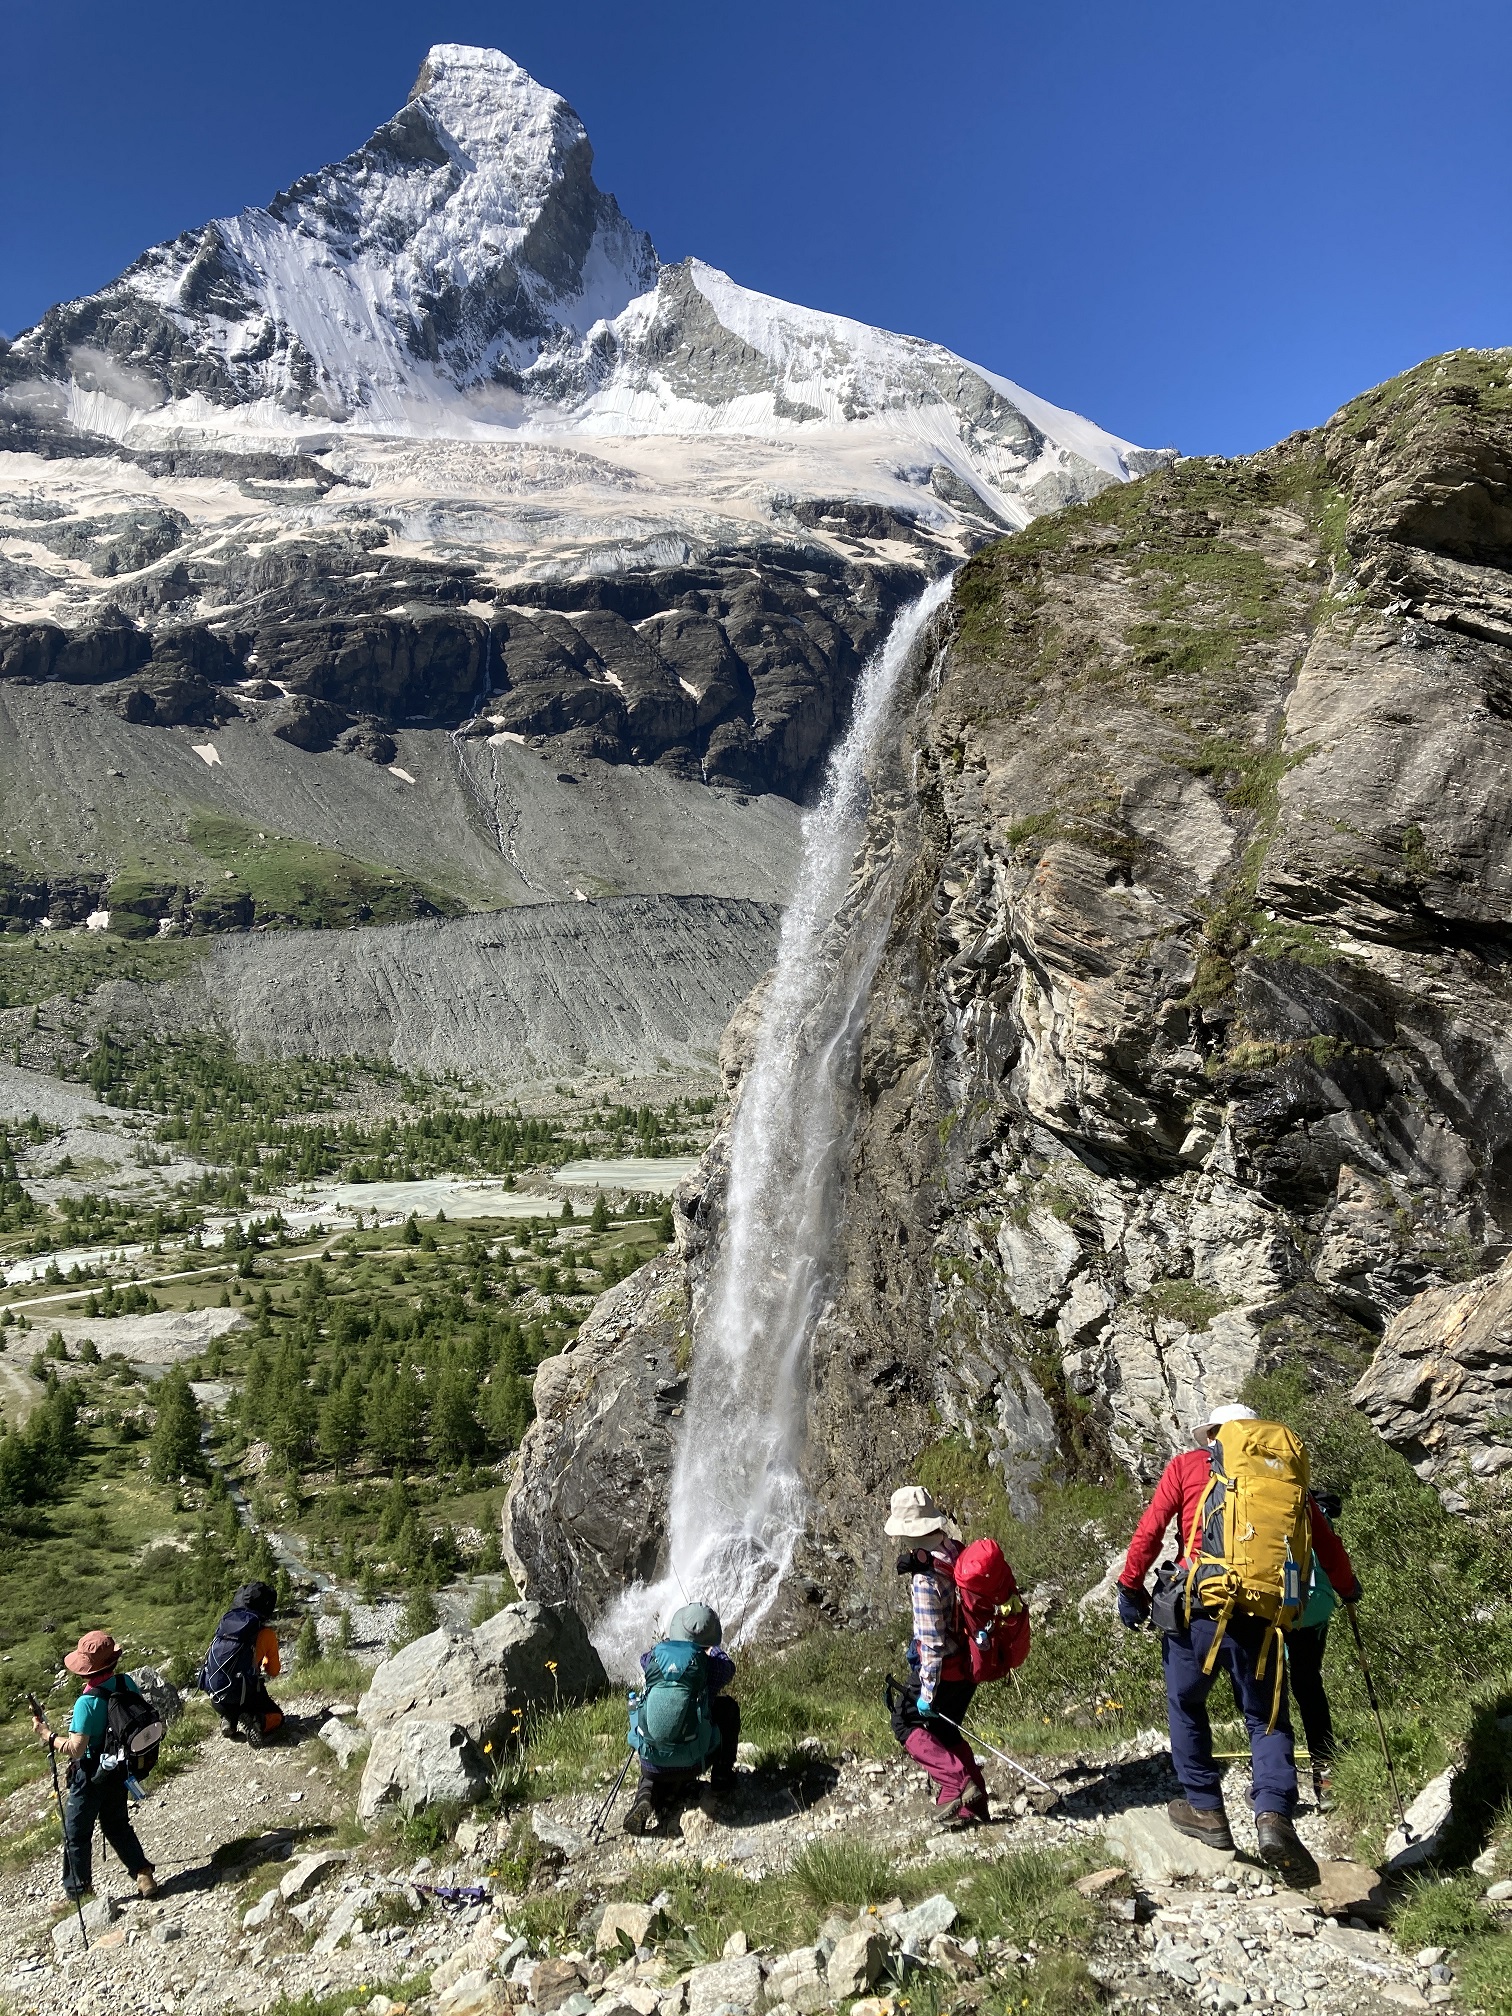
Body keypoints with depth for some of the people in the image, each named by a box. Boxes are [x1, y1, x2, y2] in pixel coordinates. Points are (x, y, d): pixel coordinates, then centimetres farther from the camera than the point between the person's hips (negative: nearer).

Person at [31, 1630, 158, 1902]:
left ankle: (77, 1894, 24)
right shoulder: (127, 1683, -10)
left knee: (76, 1834, 13)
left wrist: (46, 1734, -15)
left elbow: (75, 1749, -26)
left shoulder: (87, 1703, -28)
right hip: (121, 1770, 6)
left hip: (91, 1776, -6)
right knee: (117, 1825, 22)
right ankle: (143, 1876, 16)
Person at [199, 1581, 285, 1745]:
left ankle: (229, 1721, 6)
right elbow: (273, 1672, 7)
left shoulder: (225, 1623, 6)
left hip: (216, 1700, 5)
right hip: (243, 1697, -5)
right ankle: (256, 1723, -12)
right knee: (277, 1718, 20)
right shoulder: (267, 1633, -4)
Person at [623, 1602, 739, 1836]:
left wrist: (667, 1640, 37)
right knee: (728, 1706, 20)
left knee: (652, 1779, 38)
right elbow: (727, 1667, 16)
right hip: (694, 1762, -2)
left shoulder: (652, 1657, -4)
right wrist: (712, 1647, 32)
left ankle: (646, 1796, 5)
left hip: (653, 1764, 2)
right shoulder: (710, 1665, -10)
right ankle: (722, 1777, 27)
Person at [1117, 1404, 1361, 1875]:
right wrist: (1347, 1587, 36)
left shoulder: (1187, 1465, 8)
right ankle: (1273, 1815, -6)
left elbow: (1149, 1530, 0)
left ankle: (1206, 1810, 23)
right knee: (1268, 1720, 14)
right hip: (1260, 1618, 2)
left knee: (1186, 1706, 20)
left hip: (1197, 1610, -1)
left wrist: (1130, 1587, 8)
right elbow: (1324, 1540, 18)